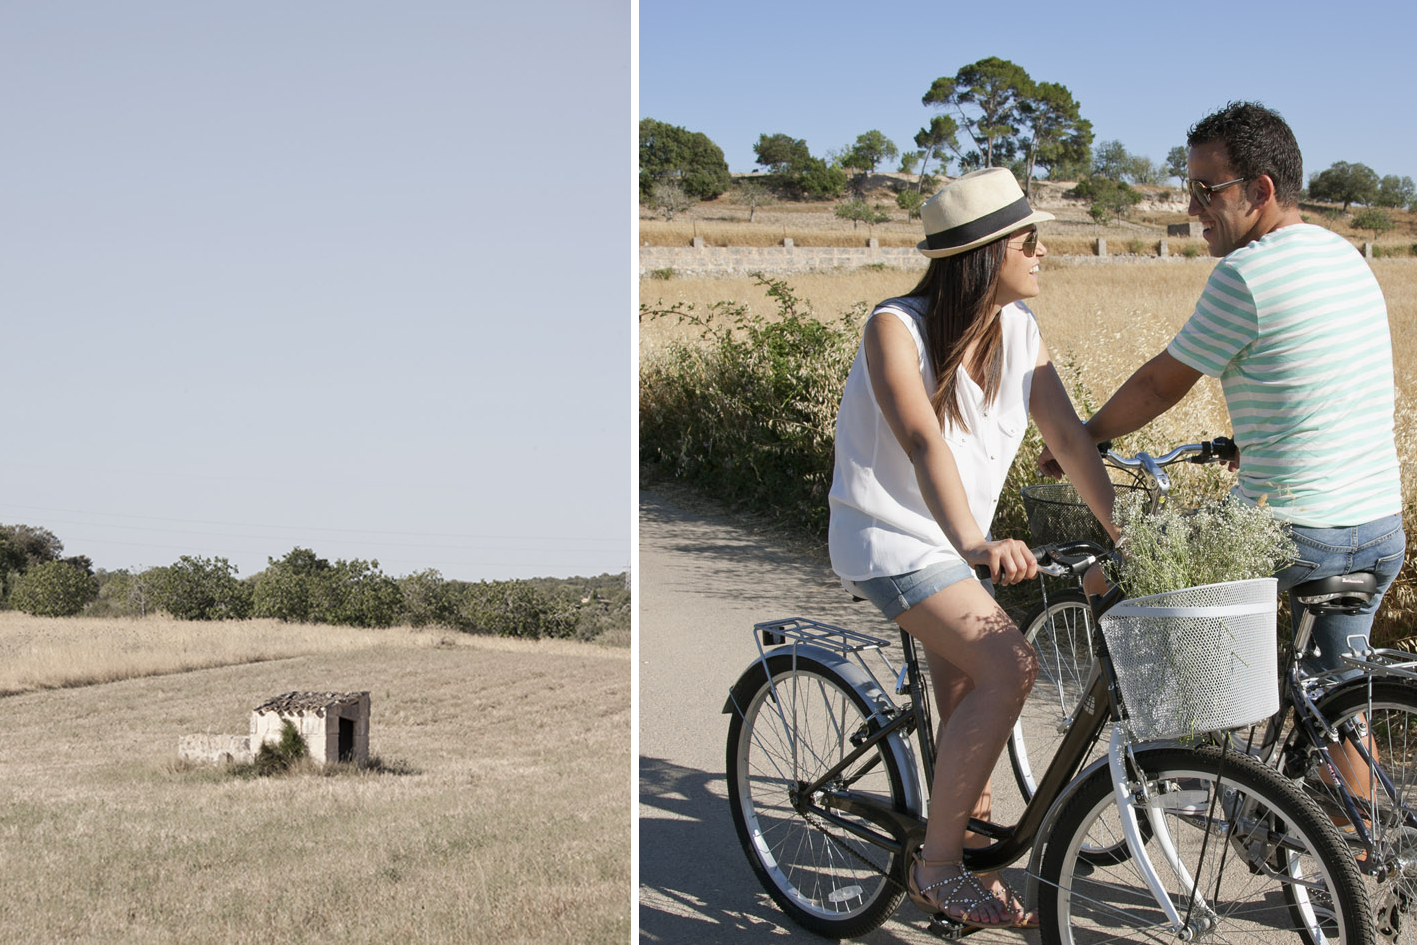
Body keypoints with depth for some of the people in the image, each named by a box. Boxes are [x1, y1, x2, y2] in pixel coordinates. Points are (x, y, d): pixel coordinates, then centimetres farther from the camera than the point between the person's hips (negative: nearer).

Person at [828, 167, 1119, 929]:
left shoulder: (1018, 328, -1)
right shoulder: (895, 328, -20)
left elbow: (1070, 438, -2)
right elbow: (924, 442, -34)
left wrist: (1128, 532, -13)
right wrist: (976, 543, -48)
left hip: (953, 540, 7)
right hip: (889, 538, -7)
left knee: (968, 707, 17)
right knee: (1008, 667, -23)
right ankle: (936, 866, -13)